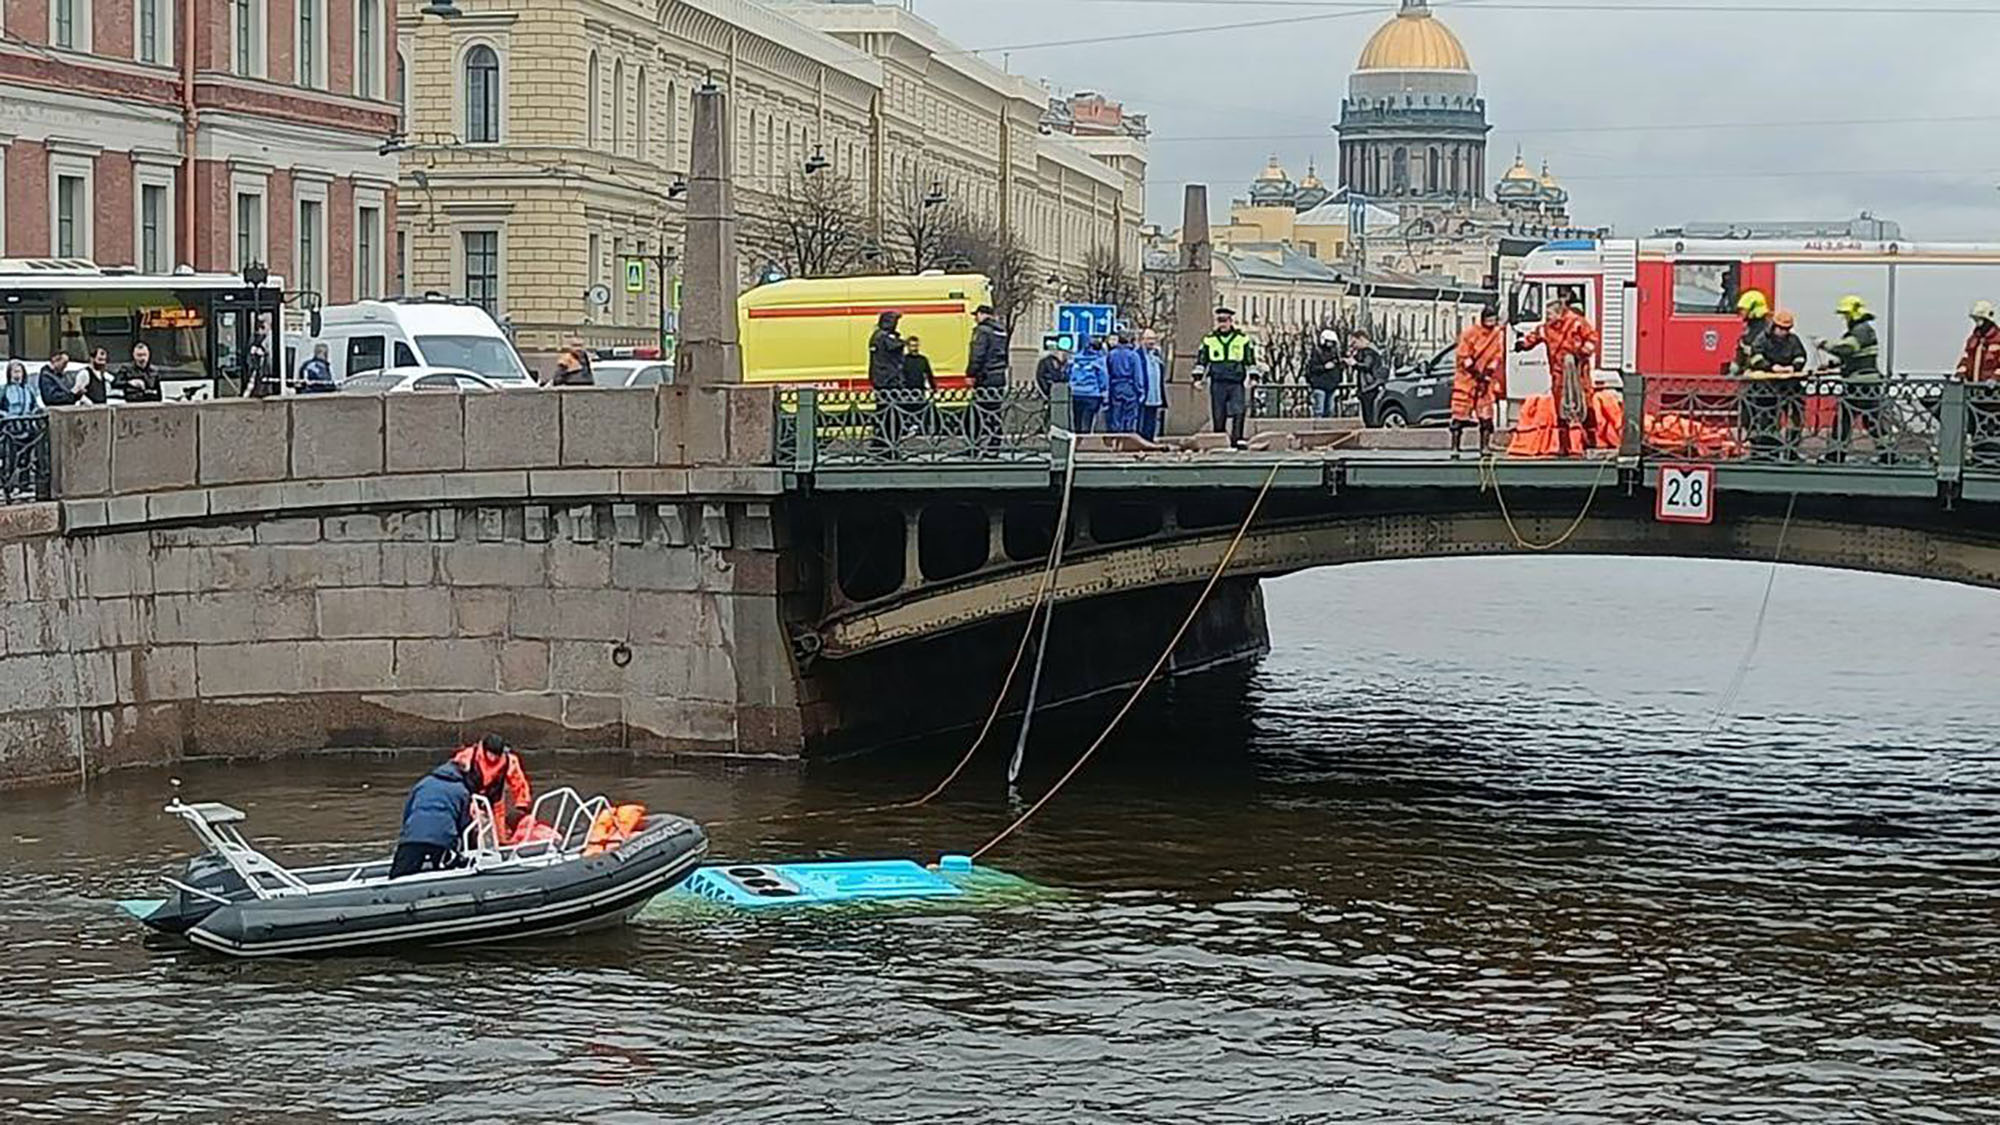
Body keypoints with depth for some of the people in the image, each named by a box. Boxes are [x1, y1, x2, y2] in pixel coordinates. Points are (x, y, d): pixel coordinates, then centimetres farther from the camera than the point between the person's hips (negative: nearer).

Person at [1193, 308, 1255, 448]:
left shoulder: (1243, 339, 7)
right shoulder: (1209, 340, 9)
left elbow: (1250, 360, 12)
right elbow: (1201, 360, 13)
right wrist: (1197, 377, 6)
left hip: (1237, 383, -1)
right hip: (1217, 383, 1)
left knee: (1238, 412, -13)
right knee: (1218, 415, 3)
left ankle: (1238, 439, -14)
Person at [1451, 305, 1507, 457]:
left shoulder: (1498, 334, 3)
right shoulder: (1470, 332, -9)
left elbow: (1498, 356, 5)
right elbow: (1463, 356, -9)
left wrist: (1489, 371, -10)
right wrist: (1476, 373, -14)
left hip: (1486, 380, 3)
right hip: (1467, 377, -3)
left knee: (1486, 416, 0)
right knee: (1459, 414, -4)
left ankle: (1485, 447, 5)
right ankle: (1455, 447, -1)